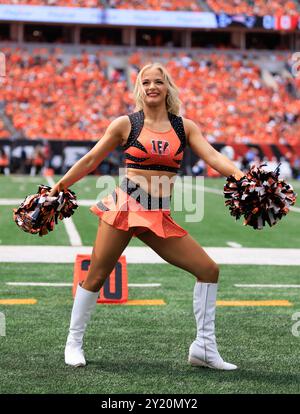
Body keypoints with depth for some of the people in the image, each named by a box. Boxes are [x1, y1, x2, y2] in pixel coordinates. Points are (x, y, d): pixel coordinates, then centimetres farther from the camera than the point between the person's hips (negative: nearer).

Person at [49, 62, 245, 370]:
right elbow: (90, 161, 8)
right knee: (96, 277, -3)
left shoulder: (184, 126, 9)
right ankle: (74, 342, 17)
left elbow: (212, 156, -2)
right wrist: (56, 190, 9)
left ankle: (204, 348, 5)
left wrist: (238, 174, -21)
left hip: (160, 216, 3)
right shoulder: (125, 124, 2)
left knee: (208, 269, -3)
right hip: (125, 207, -3)